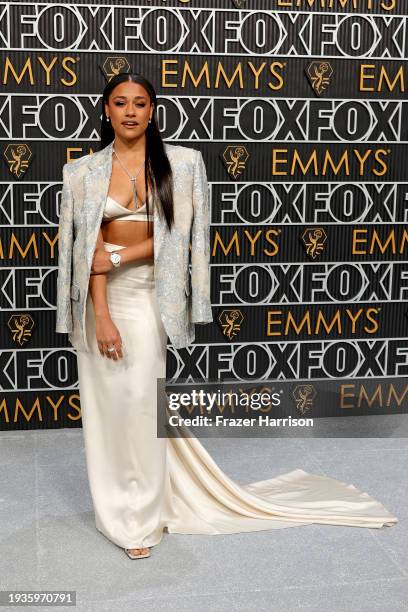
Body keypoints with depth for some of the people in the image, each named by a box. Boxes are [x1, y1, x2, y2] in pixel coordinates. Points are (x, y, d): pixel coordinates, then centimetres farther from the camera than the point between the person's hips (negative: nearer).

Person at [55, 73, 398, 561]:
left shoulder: (182, 163, -1)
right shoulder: (83, 172, 0)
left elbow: (177, 236, -5)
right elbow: (86, 250, -6)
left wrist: (118, 255, -12)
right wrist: (101, 316, -14)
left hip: (146, 294, -2)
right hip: (100, 298, 2)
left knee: (139, 400, -9)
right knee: (105, 403, 9)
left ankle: (141, 517, 6)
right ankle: (116, 505, 27)